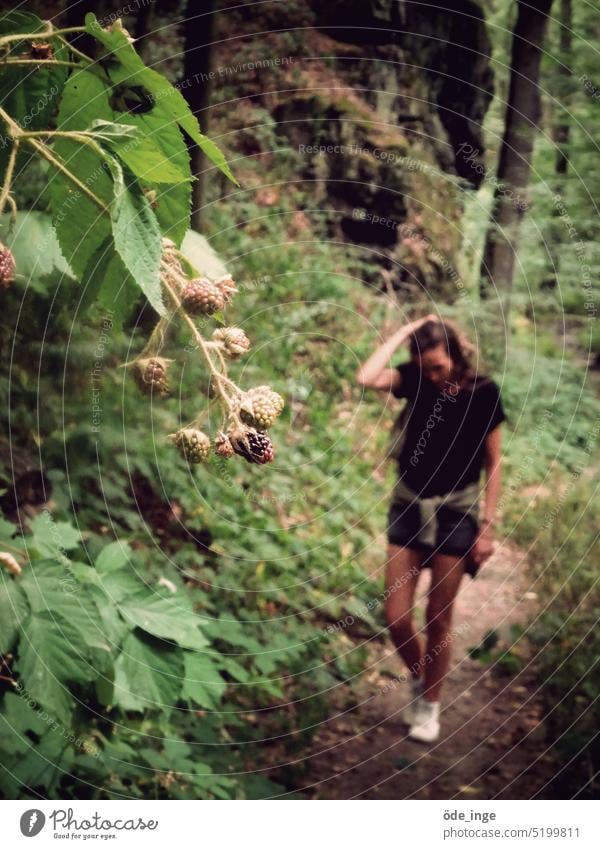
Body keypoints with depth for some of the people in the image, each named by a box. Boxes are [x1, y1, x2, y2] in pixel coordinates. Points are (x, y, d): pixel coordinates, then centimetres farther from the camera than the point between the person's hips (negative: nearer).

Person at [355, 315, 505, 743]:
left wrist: (488, 525, -6)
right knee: (396, 618, 1)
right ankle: (419, 679, 31)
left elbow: (493, 463, -3)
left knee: (438, 618, 6)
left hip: (456, 511, -2)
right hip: (409, 505, 2)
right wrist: (405, 332, -17)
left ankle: (430, 704, 26)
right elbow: (367, 378, -25)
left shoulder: (483, 392, -8)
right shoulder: (415, 379, -4)